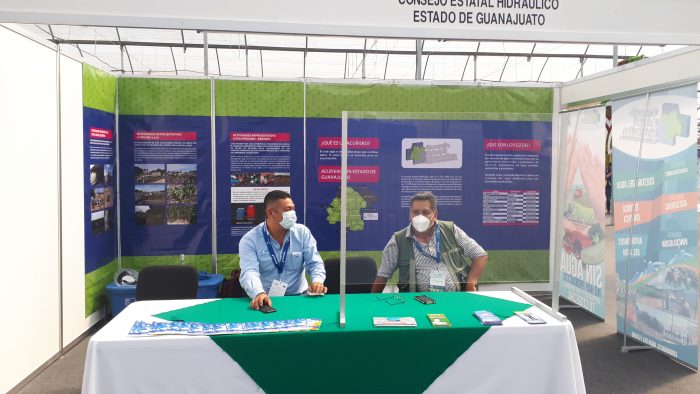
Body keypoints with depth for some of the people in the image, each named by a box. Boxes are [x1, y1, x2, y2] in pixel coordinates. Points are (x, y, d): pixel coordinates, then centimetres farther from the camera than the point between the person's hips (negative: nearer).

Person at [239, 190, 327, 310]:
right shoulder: (249, 240, -7)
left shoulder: (302, 232, 2)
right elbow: (249, 272, -19)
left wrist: (317, 281, -22)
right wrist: (259, 293, -40)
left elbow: (314, 263, 0)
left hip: (298, 296, 2)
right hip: (266, 300, -1)